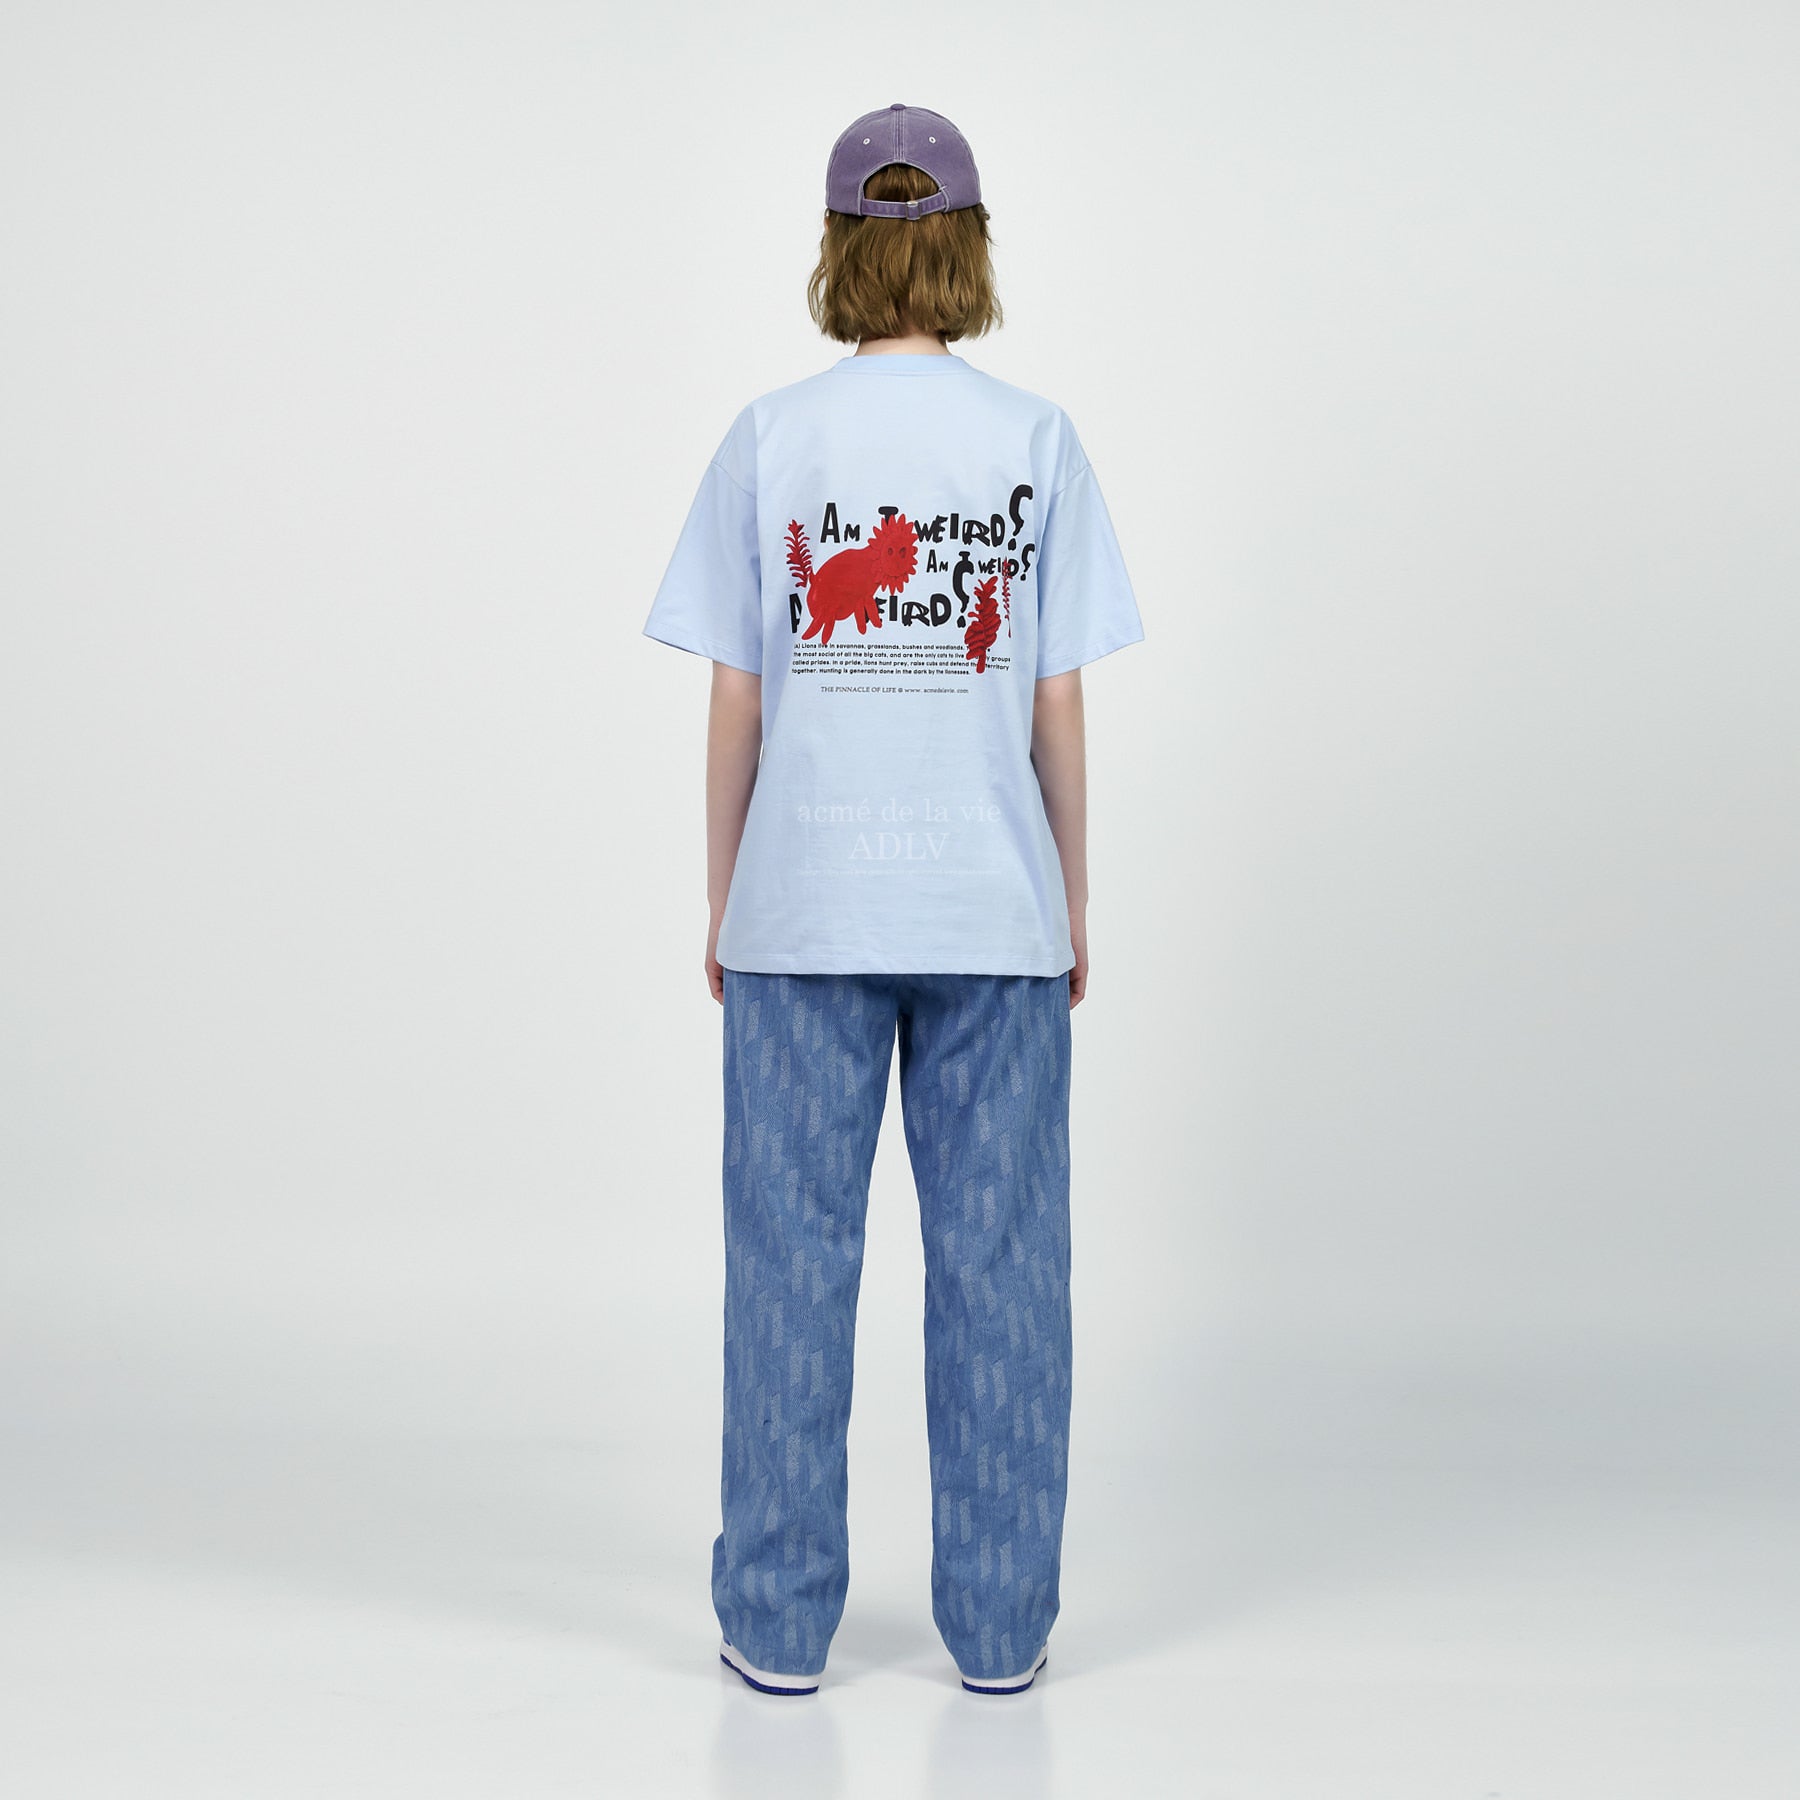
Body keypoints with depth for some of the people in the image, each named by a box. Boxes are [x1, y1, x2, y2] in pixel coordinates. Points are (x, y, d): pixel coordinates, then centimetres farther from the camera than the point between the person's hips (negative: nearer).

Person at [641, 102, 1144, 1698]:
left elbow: (735, 702, -1)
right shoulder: (1037, 441, 0)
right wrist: (1073, 905, 10)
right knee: (998, 1260, 8)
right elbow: (1061, 706, 0)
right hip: (993, 908, 0)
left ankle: (780, 1621, 16)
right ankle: (1001, 1623, 17)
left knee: (793, 1259, 7)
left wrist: (722, 905, 9)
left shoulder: (770, 441, -1)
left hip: (802, 911, 0)